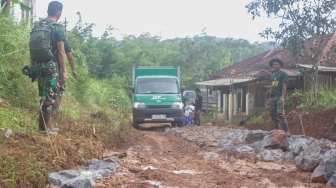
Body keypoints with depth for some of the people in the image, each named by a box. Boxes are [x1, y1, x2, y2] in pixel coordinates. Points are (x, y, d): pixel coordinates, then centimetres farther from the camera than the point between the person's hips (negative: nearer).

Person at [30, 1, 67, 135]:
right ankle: (44, 128, 0)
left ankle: (47, 125, 21)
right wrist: (64, 71, -10)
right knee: (49, 96, -2)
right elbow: (61, 52, -12)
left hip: (38, 65, 7)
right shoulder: (58, 28, -9)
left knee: (43, 95, 14)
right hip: (51, 65, -7)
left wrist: (32, 66, 20)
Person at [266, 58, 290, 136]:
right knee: (272, 114, 6)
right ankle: (276, 130, 15)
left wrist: (282, 97, -20)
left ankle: (287, 131, -17)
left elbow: (284, 86, -9)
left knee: (280, 114, -17)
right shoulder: (272, 75, 20)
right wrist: (269, 99, 17)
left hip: (279, 97, -7)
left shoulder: (283, 74, 0)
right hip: (272, 97, 7)